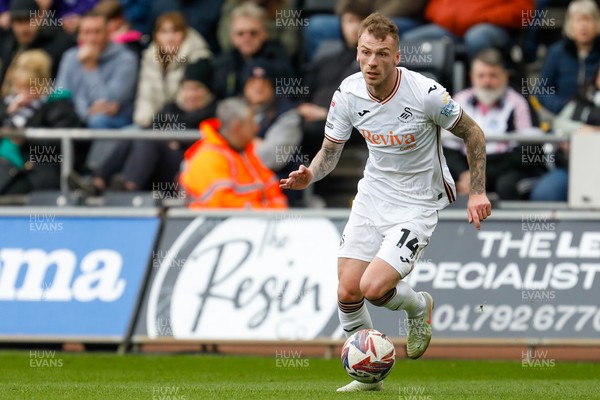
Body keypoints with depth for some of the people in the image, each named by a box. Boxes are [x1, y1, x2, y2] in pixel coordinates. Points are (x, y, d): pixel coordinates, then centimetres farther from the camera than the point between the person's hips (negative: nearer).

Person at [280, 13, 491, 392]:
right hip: (373, 195, 5)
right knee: (348, 292, -3)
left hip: (417, 204, -4)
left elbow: (472, 133, -7)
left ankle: (418, 306, 16)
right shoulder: (348, 94, -10)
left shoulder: (426, 93, -23)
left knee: (373, 287, -20)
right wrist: (310, 174, -18)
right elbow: (330, 150, 4)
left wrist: (478, 192, -7)